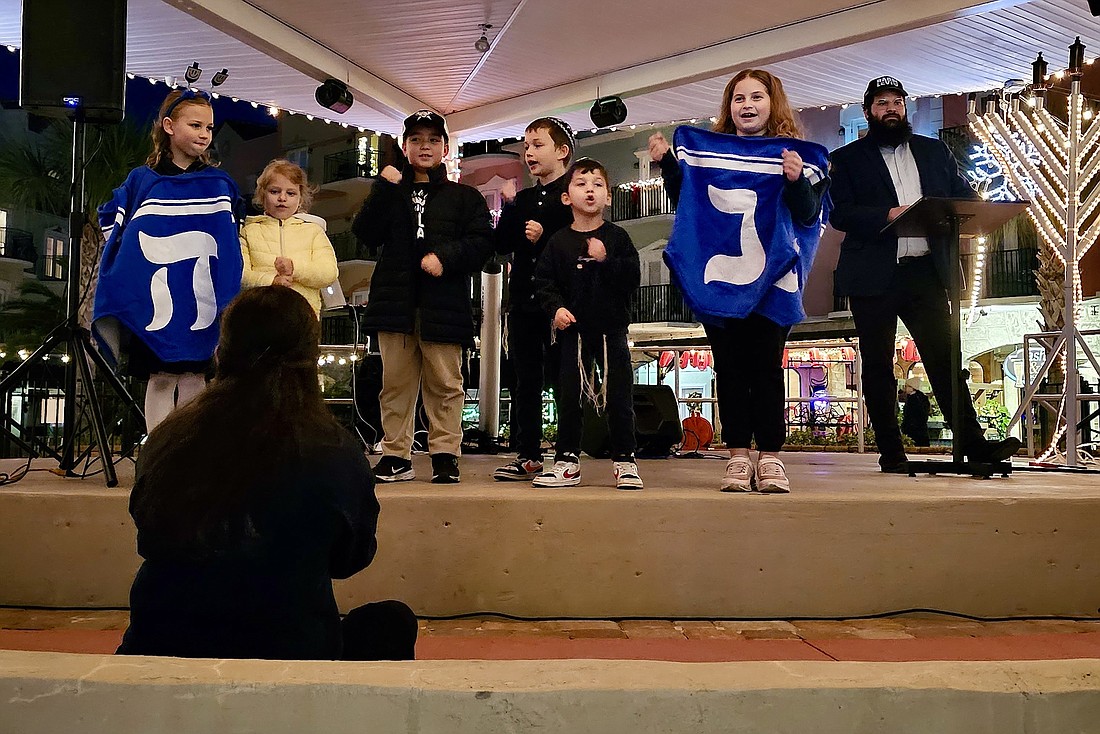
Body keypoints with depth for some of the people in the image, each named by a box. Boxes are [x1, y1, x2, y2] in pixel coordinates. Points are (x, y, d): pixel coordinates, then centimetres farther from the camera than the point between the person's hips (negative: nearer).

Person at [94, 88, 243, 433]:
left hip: (203, 301, 1)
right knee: (160, 379, 0)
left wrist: (229, 306, 10)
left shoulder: (220, 186, 6)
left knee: (194, 379, 1)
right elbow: (111, 220, 18)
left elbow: (231, 246, 15)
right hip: (155, 300, 0)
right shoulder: (141, 181, 3)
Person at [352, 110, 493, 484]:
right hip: (395, 301, 2)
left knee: (445, 382, -1)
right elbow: (366, 234, 2)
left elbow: (481, 241, 1)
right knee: (396, 382, 5)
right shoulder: (390, 193, 17)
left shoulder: (464, 196, 12)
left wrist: (445, 256, -14)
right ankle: (396, 455, 13)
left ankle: (445, 454, 7)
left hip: (443, 302, -2)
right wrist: (384, 188, -5)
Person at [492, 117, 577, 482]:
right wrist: (508, 208, 0)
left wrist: (546, 237, -17)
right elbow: (502, 245, 11)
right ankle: (527, 456, 15)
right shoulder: (523, 198, 18)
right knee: (525, 381, 8)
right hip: (523, 300, 7)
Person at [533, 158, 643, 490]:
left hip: (612, 329, -1)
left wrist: (606, 260, -18)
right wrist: (556, 307, -12)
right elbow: (543, 281, 3)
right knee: (568, 397, 5)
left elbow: (633, 278, -6)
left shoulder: (616, 237, 1)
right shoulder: (559, 241, 3)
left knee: (619, 398, 2)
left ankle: (625, 461, 13)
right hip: (574, 329, 1)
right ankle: (567, 461, 15)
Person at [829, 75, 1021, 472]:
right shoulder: (847, 158, 7)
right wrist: (888, 215, -19)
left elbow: (966, 195, 16)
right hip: (873, 276, -2)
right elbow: (839, 214, -5)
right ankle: (891, 452, 10)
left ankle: (974, 443, -1)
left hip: (926, 271, 2)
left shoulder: (935, 152, 19)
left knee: (944, 357, -3)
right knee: (878, 365, 3)